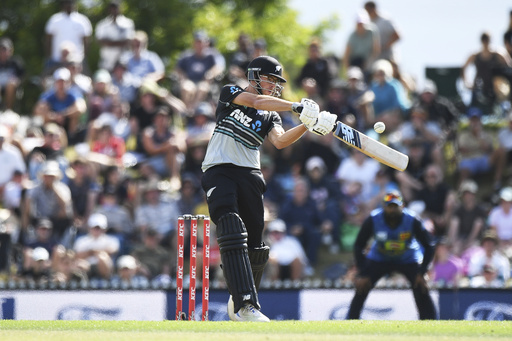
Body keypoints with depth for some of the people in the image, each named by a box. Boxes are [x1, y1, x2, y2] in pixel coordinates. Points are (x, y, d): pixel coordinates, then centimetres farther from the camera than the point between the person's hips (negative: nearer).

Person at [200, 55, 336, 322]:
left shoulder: (269, 116, 15)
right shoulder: (230, 93, 6)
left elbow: (280, 141, -5)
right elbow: (256, 102, -14)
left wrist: (307, 126, -21)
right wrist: (294, 106, -21)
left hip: (249, 175, 5)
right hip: (219, 171, -5)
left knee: (254, 245, 5)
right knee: (232, 230, -23)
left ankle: (240, 303, 26)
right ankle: (245, 304, -34)